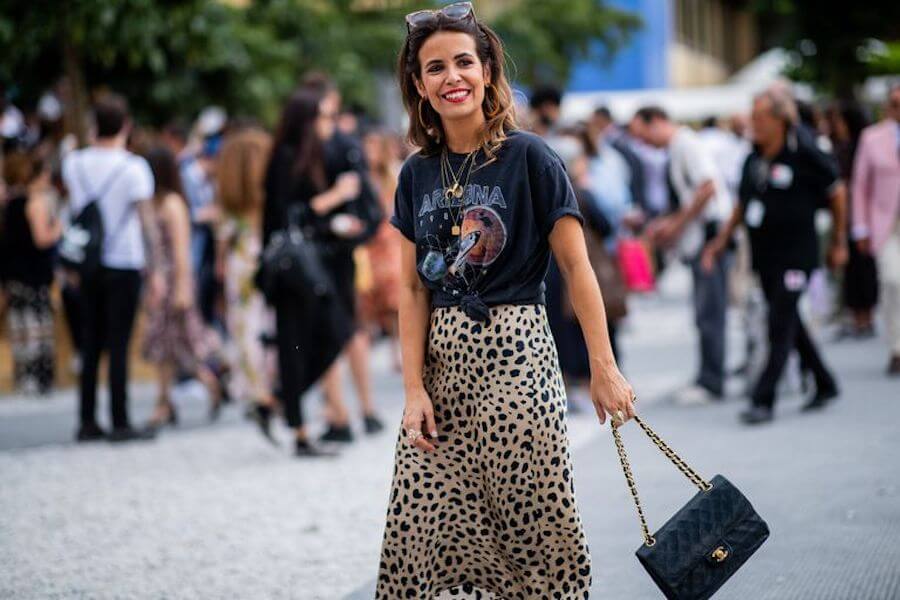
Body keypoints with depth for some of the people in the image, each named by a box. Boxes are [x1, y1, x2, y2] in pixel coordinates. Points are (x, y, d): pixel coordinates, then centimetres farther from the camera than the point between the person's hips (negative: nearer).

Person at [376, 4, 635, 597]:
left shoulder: (529, 157, -5)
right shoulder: (418, 174, 9)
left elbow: (576, 265, -4)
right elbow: (414, 288, 8)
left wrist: (604, 369, -6)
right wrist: (414, 388, -1)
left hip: (514, 351, -4)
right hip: (442, 357, 5)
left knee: (534, 521, -2)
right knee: (421, 525, 2)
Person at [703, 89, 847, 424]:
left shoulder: (803, 156, -9)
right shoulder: (753, 160, 8)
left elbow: (837, 193, 1)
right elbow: (742, 205, 20)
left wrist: (839, 242, 6)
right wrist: (722, 241, 11)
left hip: (796, 255, -7)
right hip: (764, 255, 7)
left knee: (780, 327, -10)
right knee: (789, 324, 14)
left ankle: (763, 400, -11)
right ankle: (825, 385, 30)